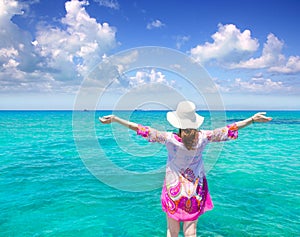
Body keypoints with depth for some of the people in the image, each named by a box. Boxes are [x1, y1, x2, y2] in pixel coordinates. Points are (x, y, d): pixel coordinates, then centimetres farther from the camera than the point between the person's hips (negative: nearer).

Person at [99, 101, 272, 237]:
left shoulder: (170, 139, -21)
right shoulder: (203, 137, -15)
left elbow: (142, 129, -21)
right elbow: (230, 129, -9)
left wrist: (114, 119, -17)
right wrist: (252, 119, 0)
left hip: (174, 189, -1)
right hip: (195, 190, 2)